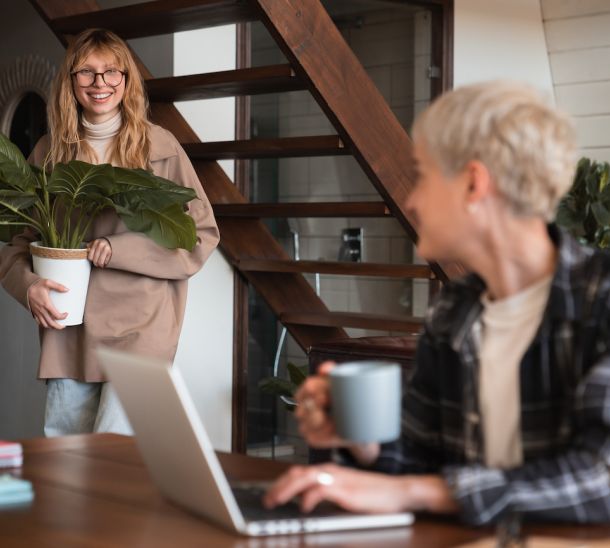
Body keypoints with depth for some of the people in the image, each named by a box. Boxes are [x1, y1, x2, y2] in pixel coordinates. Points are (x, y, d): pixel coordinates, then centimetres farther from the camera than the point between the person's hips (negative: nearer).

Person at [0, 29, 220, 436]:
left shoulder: (160, 146, 0)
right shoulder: (51, 151, 9)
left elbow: (202, 235, -1)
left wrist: (120, 249, -12)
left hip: (140, 325, -3)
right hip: (68, 324, 4)